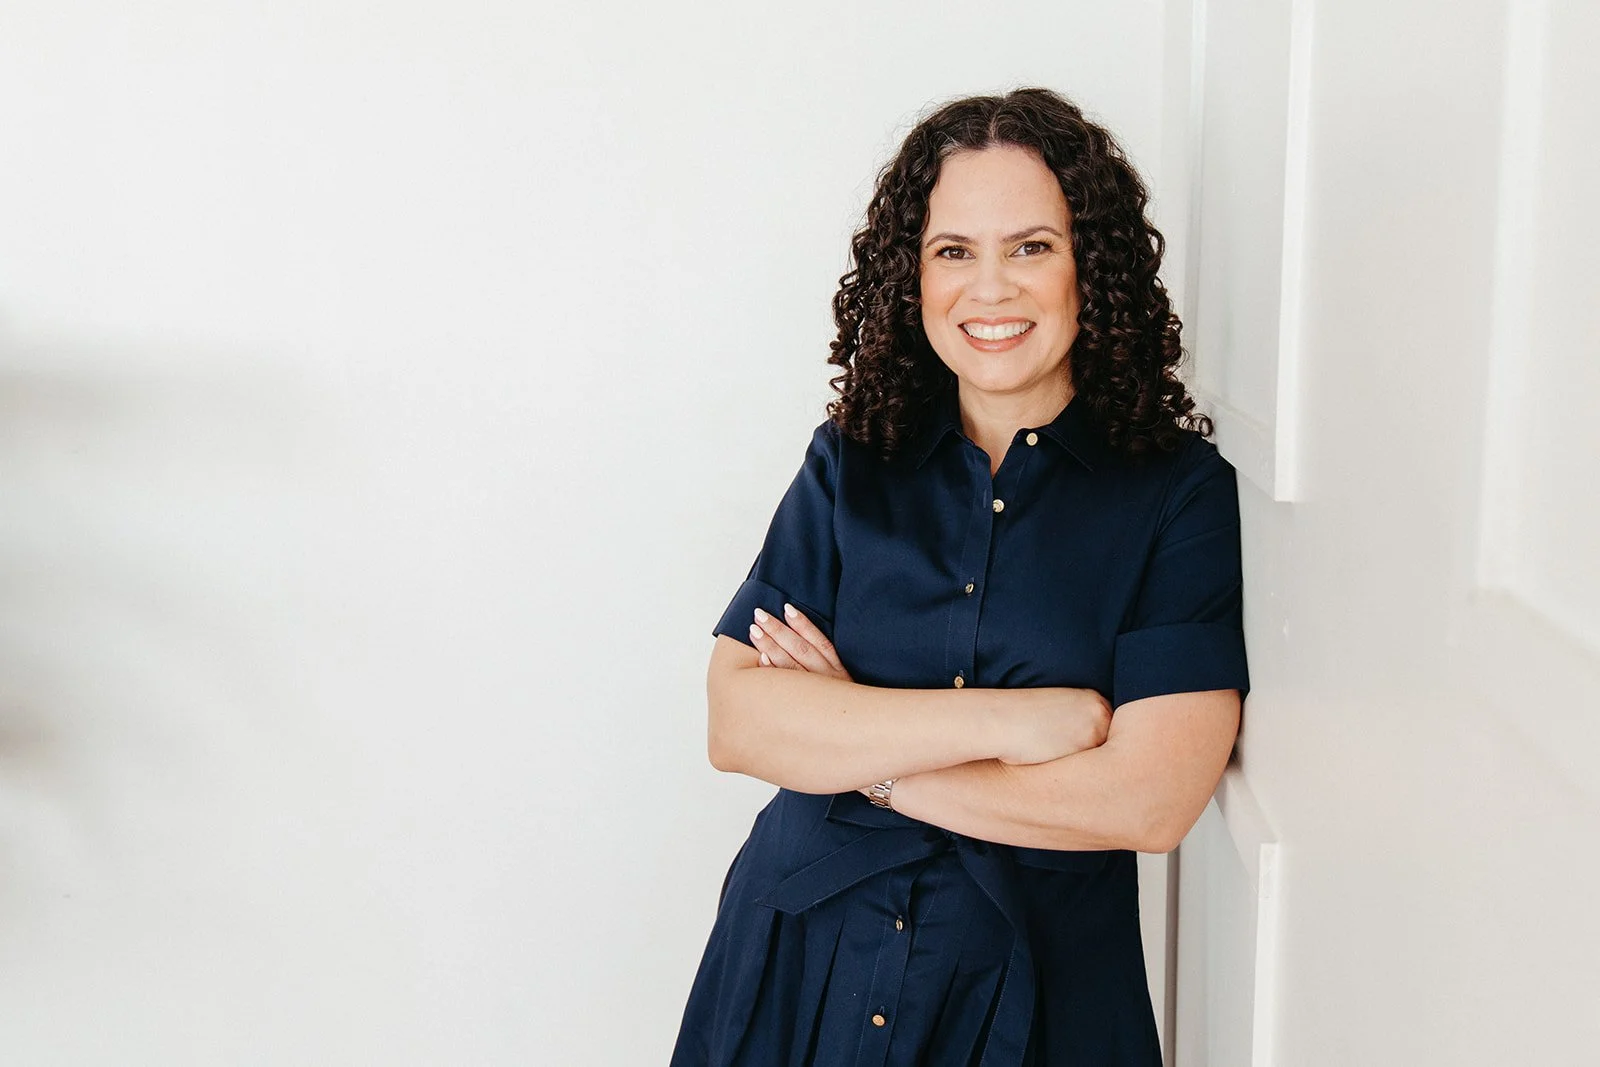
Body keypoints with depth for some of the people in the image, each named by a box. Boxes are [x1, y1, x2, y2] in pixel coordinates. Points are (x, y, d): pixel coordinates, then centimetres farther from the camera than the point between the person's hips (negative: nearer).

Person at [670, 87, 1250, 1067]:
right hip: (801, 973, 2)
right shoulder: (851, 464, -1)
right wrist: (1011, 718, -19)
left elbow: (1153, 799, -18)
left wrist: (855, 750, -12)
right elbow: (736, 721, -11)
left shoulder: (1181, 489, -8)